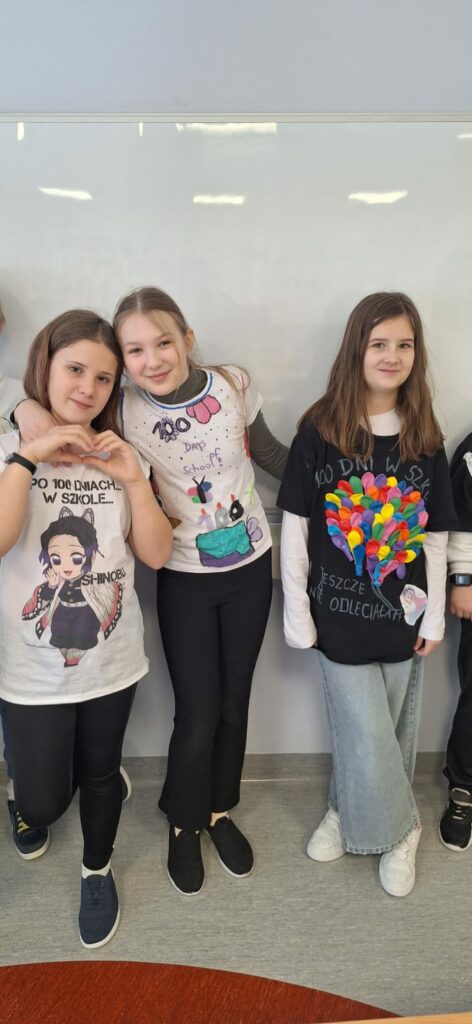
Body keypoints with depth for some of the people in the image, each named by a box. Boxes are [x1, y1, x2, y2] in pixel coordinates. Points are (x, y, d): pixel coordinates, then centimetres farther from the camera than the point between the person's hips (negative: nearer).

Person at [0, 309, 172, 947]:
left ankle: (97, 872, 46)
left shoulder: (120, 458, 1)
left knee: (101, 774, 19)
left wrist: (134, 479, -16)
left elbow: (156, 554, -5)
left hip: (111, 659, 3)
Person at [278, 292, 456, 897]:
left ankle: (350, 814, 42)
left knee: (392, 734, 15)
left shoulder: (424, 438, 1)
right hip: (341, 614, -3)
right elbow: (294, 526, -6)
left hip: (402, 614, 3)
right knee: (368, 740, 3)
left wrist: (434, 615, 3)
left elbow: (436, 536, 5)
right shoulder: (319, 430, -8)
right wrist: (296, 612, -7)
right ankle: (396, 830, 33)